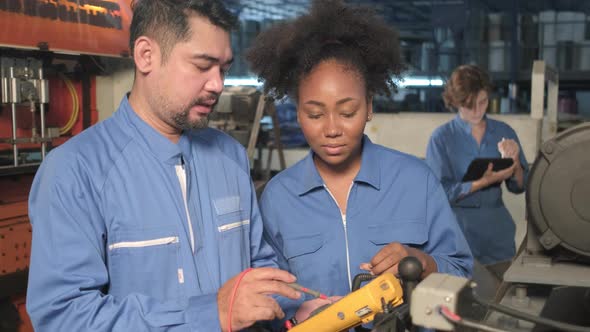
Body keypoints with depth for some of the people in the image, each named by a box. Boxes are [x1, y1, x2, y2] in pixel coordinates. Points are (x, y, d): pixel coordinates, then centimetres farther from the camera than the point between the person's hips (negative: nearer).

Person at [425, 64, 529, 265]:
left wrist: (515, 162, -14)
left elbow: (519, 187, 5)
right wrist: (484, 182, -21)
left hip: (498, 228, 3)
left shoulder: (504, 132, 3)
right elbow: (440, 193, -12)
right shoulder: (441, 138, -7)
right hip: (459, 228, -3)